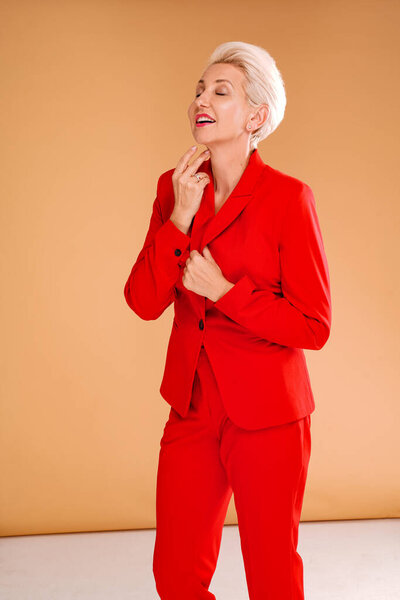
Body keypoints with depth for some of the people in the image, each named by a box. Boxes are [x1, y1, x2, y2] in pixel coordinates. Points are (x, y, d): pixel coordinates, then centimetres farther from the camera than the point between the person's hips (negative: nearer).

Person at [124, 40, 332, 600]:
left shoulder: (288, 197, -12)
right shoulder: (175, 188, 3)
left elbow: (313, 327, -12)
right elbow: (144, 301, -4)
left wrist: (225, 291, -18)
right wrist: (179, 219, -14)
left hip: (267, 414, -4)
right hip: (192, 407, 5)